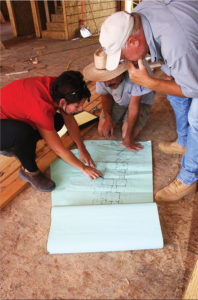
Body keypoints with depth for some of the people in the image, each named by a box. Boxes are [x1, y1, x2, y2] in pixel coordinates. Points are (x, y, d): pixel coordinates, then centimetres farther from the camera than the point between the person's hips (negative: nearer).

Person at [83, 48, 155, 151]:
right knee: (102, 131, -6)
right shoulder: (103, 76, -25)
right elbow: (106, 96, -4)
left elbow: (134, 105, -33)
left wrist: (128, 137, -28)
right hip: (117, 101, 4)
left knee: (126, 135, -19)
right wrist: (108, 117, -20)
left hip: (140, 101, -4)